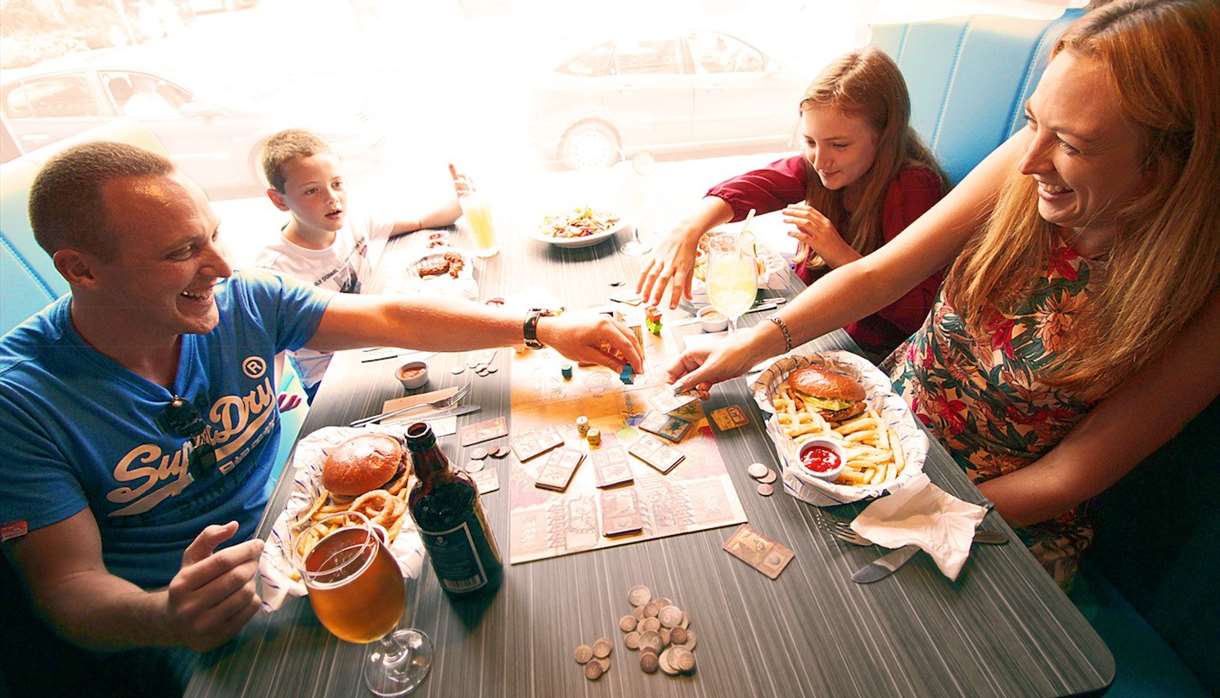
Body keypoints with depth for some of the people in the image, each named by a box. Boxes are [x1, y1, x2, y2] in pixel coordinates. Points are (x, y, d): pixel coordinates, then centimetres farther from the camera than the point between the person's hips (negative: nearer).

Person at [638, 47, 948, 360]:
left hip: (865, 353, -5)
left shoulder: (915, 188, -19)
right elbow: (748, 187, -19)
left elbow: (919, 313, -23)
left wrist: (841, 255, -30)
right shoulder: (816, 166, -3)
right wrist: (687, 232, -37)